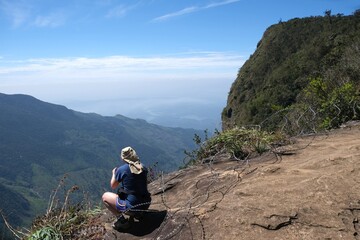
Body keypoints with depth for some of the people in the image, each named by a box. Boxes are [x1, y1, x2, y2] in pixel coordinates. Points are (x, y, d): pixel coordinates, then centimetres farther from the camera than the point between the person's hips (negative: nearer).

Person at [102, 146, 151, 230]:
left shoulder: (121, 169, -13)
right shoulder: (143, 168, 0)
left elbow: (113, 186, 3)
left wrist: (114, 173, 21)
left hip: (131, 206, -6)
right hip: (146, 205, 6)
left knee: (105, 196, 12)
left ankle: (121, 219, 6)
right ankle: (133, 215, 20)